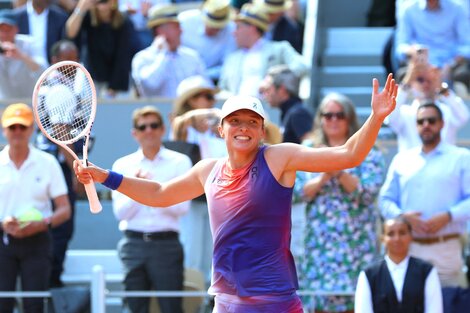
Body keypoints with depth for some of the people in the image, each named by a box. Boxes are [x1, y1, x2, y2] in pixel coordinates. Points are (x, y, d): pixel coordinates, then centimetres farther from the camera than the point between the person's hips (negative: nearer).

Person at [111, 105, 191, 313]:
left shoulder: (179, 162, 5)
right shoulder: (123, 165, 9)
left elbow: (182, 206, -5)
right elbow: (120, 212, 2)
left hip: (166, 243, -2)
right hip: (134, 243, 2)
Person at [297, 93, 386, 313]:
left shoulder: (366, 150, 4)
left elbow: (369, 192, -7)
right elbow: (299, 191, 3)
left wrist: (340, 173, -18)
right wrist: (324, 177, -13)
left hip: (355, 239, -2)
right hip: (319, 236, 2)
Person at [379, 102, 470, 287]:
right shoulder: (401, 160, 17)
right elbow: (385, 200, 15)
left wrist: (447, 217, -14)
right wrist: (402, 216, -5)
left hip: (446, 249, -2)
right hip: (410, 248, 2)